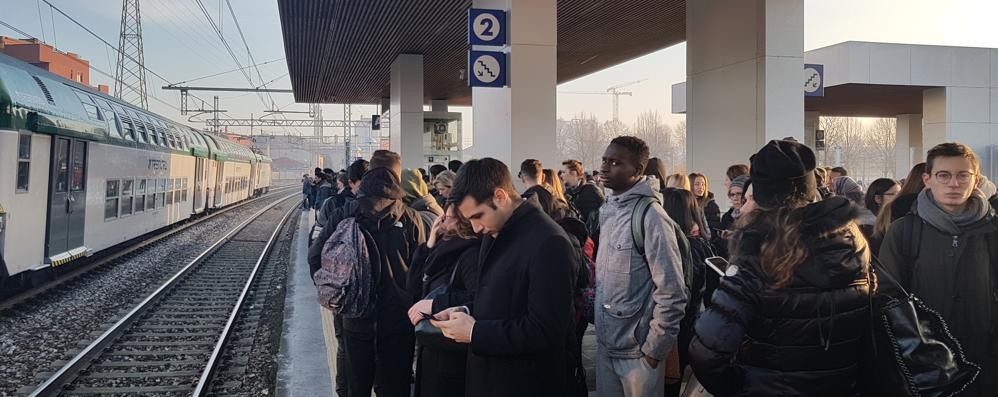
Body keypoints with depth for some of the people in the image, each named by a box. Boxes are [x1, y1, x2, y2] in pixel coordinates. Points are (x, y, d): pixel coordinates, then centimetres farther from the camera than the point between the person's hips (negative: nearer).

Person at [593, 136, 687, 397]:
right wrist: (596, 313, 12)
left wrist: (655, 349, -14)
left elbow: (671, 292, -17)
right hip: (605, 345, 7)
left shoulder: (651, 216, -17)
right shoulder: (607, 210, 7)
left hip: (637, 351, -7)